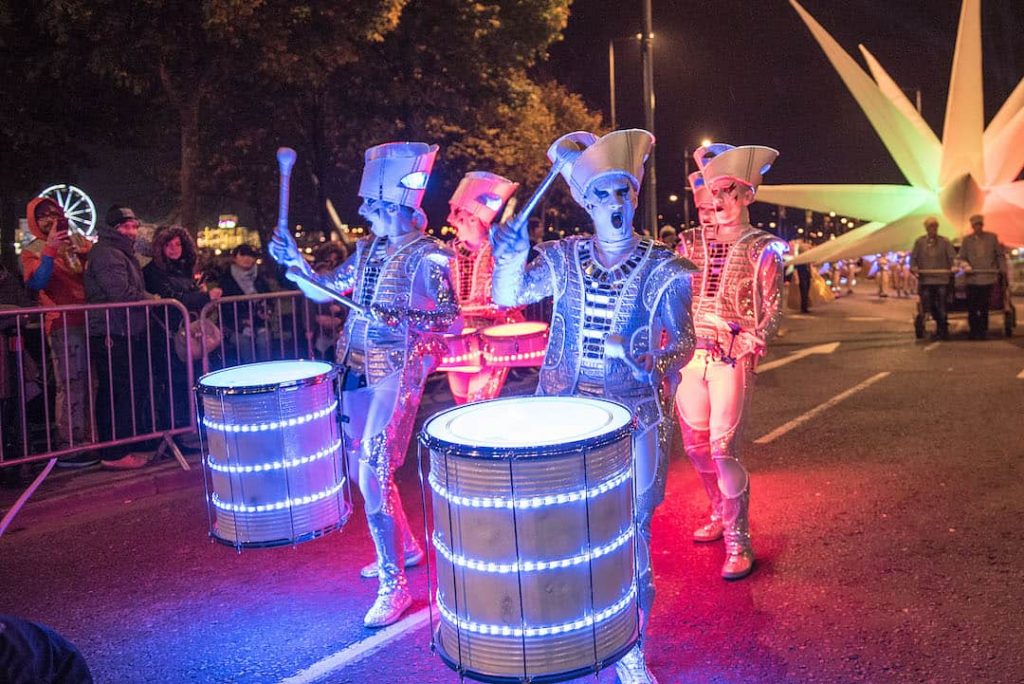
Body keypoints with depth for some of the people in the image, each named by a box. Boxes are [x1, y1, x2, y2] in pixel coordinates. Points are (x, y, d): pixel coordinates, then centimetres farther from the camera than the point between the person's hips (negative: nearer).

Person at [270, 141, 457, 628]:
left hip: (397, 371, -8)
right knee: (362, 465, 17)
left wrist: (397, 319, -25)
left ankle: (394, 586, -3)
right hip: (356, 368, 8)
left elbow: (449, 320, -12)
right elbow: (324, 291, 15)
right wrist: (293, 262, 0)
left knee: (373, 472, -14)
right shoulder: (367, 249, 11)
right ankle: (404, 547, 37)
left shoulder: (428, 257, -10)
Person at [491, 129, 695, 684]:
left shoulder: (663, 269, -3)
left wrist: (648, 357, -28)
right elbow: (507, 297, -4)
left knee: (631, 537, 5)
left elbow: (682, 342, -6)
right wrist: (512, 260, -24)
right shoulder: (564, 258, 3)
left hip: (632, 422, -2)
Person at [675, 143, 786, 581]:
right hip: (689, 354, 5)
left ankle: (738, 541, 1)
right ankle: (721, 515, 34)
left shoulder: (761, 249, -1)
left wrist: (745, 347, -16)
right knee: (696, 446, 12)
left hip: (732, 360, -5)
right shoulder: (692, 243, 9)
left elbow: (772, 312, -2)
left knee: (722, 448, -11)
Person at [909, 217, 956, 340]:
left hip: (942, 279, -1)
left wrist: (953, 266, -20)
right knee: (928, 307, 3)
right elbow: (913, 257, 7)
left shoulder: (944, 242, 7)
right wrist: (914, 267, -12)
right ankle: (941, 328, 19)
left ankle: (942, 330, 3)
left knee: (941, 306, -4)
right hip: (925, 279, 2)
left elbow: (952, 256, -1)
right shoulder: (919, 242, 9)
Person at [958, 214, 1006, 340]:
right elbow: (962, 258, 6)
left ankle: (983, 331, 10)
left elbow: (1000, 256, 12)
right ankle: (973, 331, 10)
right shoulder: (967, 240, 8)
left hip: (988, 278, 0)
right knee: (972, 308, 0)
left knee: (984, 308, 3)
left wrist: (1003, 270, 2)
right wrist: (966, 266, -14)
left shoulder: (992, 238, 8)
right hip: (972, 279, 0)